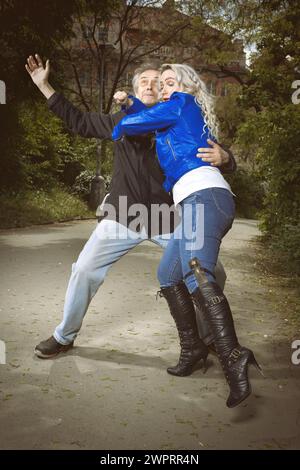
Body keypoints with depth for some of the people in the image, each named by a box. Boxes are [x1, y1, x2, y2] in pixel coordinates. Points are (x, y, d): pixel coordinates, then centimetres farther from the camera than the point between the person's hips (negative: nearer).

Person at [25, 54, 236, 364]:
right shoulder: (122, 121, 3)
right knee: (85, 269, -6)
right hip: (124, 216, 1)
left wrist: (222, 157, -30)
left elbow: (220, 157, -4)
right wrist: (44, 86, 12)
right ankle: (64, 336, 16)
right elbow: (79, 121, 13)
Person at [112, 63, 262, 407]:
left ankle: (233, 358, -41)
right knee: (168, 276, 12)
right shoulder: (187, 118, 31)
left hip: (204, 195, -10)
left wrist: (118, 130, 27)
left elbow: (132, 124, 6)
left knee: (196, 274, -29)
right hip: (198, 201, 10)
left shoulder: (182, 103, 7)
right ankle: (194, 348, 17)